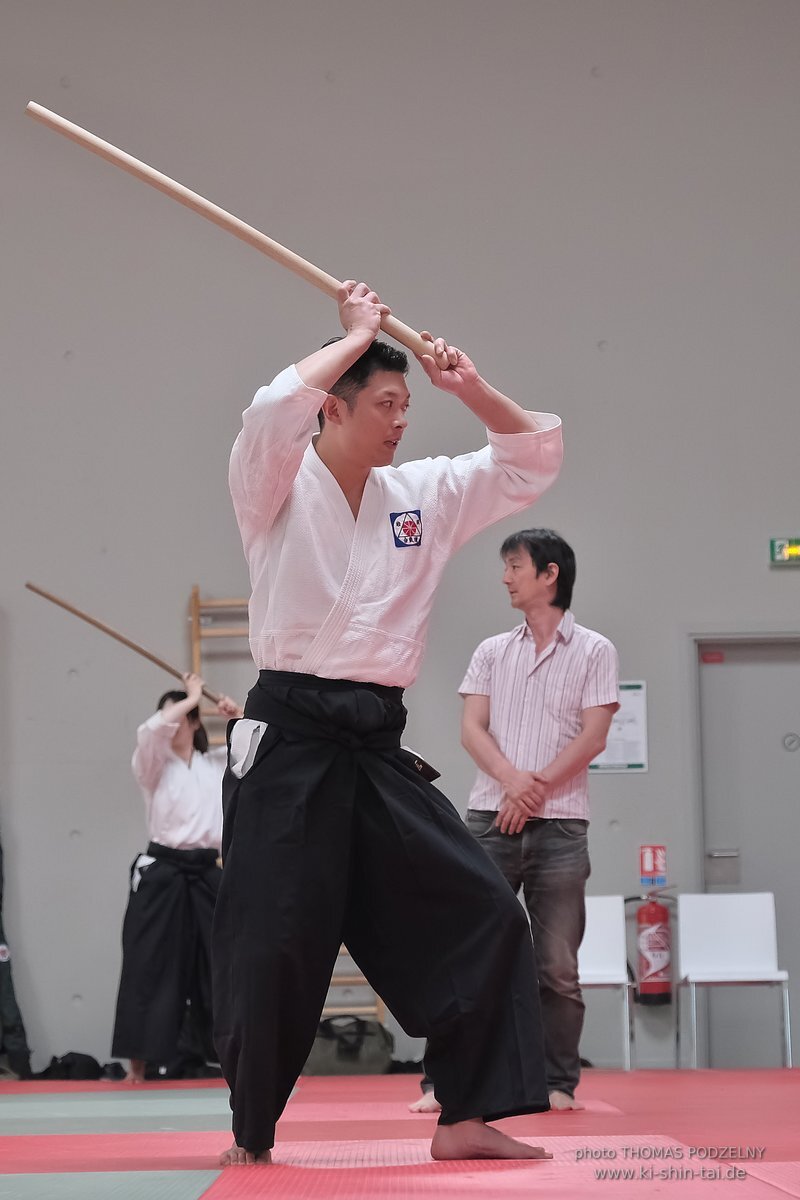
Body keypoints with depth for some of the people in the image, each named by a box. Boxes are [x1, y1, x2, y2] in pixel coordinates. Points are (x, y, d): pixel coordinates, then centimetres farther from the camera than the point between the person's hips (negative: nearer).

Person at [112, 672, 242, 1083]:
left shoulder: (220, 763, 11)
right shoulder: (152, 764, 0)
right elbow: (151, 730, -21)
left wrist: (241, 717, 1)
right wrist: (191, 697, -9)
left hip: (206, 875, 3)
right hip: (162, 875, -3)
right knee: (149, 968, -3)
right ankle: (138, 1064, 3)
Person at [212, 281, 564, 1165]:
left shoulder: (424, 494, 12)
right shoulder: (278, 487, -3)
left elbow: (534, 458, 15)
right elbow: (273, 412, -24)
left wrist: (470, 388, 1)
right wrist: (356, 335, -10)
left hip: (377, 749, 5)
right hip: (290, 738, -5)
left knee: (480, 913, -2)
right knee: (273, 943, -3)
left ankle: (466, 1117, 5)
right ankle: (251, 1135, 15)